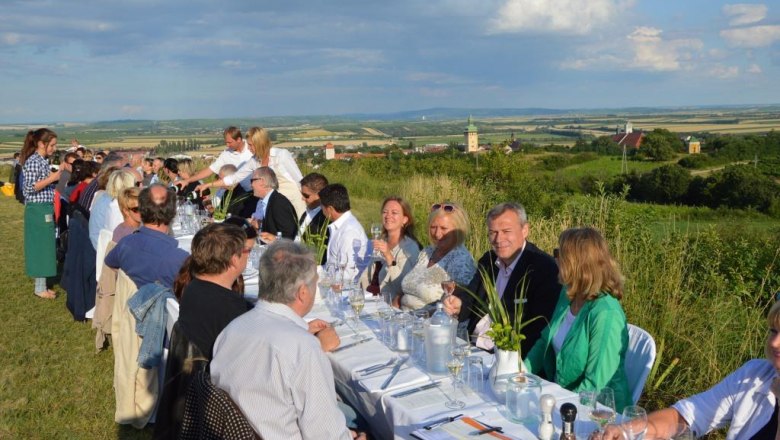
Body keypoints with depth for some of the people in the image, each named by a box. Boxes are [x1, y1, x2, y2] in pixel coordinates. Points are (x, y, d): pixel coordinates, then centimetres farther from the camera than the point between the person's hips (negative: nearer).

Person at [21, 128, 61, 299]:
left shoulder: (42, 161, 14)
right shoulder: (33, 161, -15)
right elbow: (29, 188, -20)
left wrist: (56, 177, 11)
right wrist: (52, 178, -21)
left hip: (45, 209, 10)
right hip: (38, 210, -10)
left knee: (44, 246, 12)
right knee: (40, 246, -4)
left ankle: (41, 285, 20)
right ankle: (40, 288, 3)